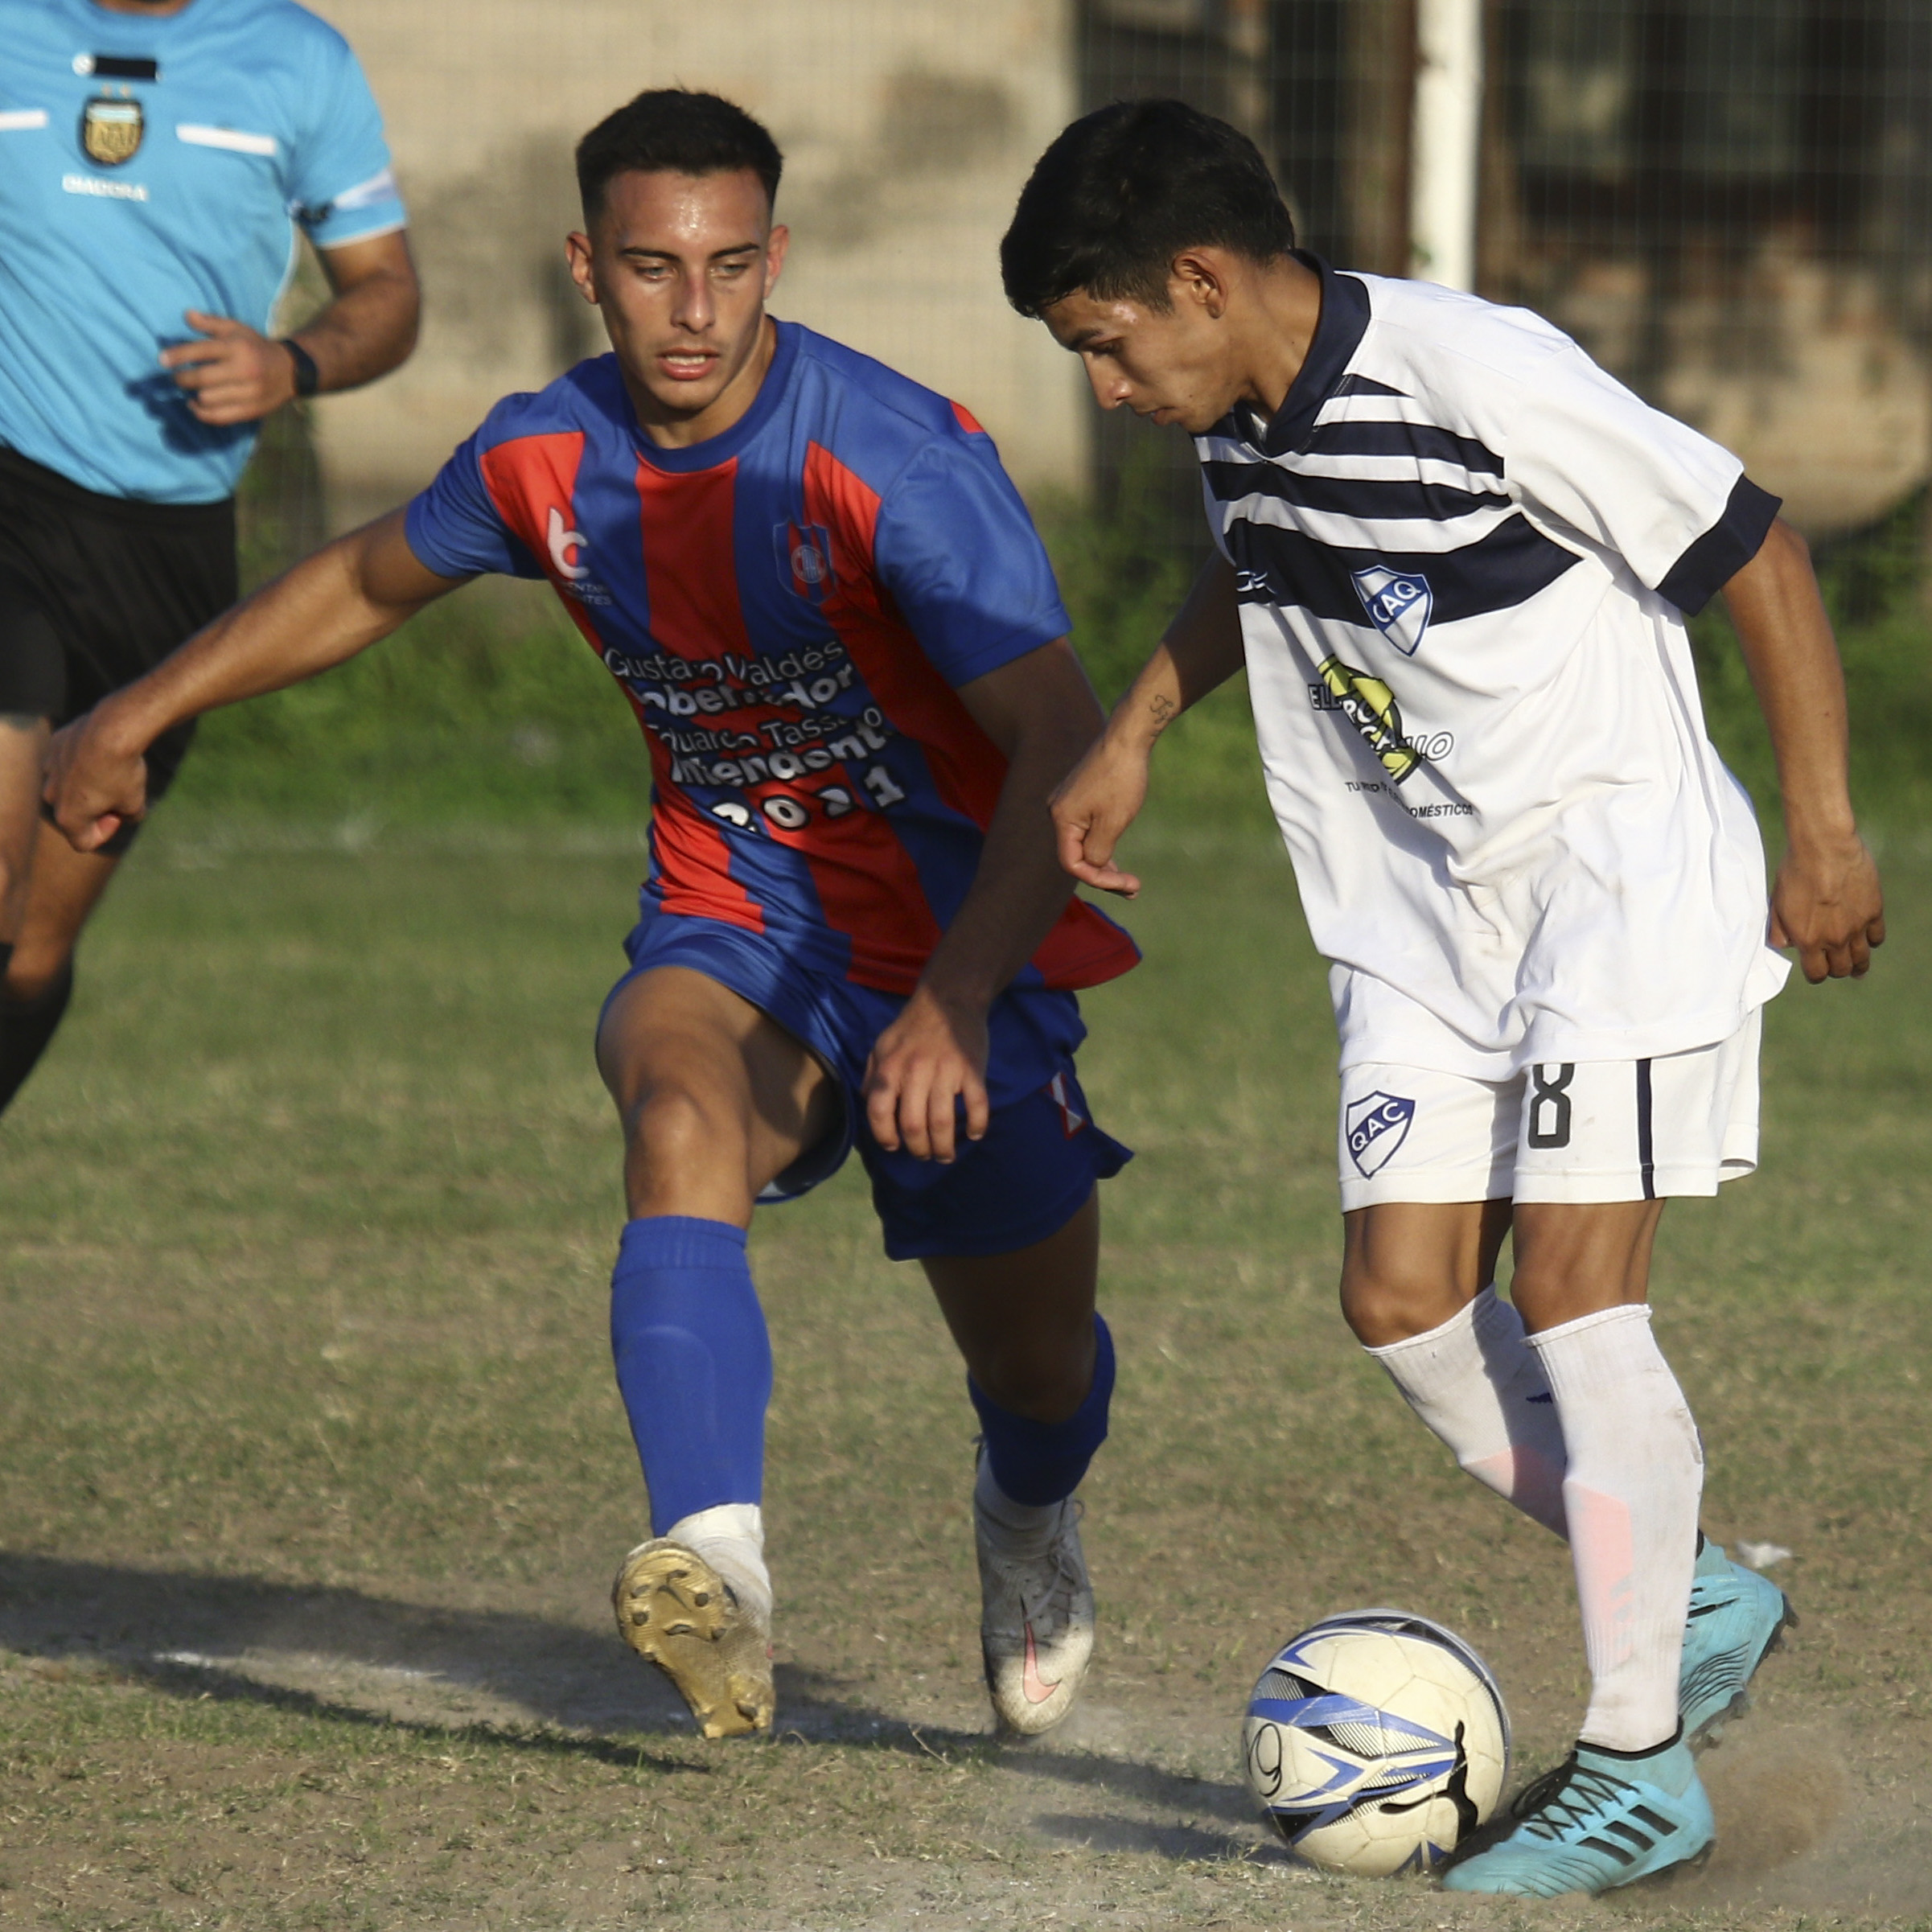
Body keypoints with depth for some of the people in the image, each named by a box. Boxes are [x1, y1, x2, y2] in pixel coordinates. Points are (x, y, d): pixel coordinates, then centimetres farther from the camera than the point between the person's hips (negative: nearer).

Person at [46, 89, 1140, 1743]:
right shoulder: (545, 462, -7)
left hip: (958, 949, -2)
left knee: (1036, 1369, 11)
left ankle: (1029, 1517, 52)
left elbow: (1068, 747, -28)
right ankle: (719, 1575, -52)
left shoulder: (895, 460, -24)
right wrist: (144, 711, 22)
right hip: (731, 936, 2)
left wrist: (958, 1001, -39)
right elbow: (372, 578, 16)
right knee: (681, 1118, -34)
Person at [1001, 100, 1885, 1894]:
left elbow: (1757, 555, -17)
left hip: (1619, 859, -8)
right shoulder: (1241, 420, 1)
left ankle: (1639, 1768, -7)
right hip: (1427, 908, 8)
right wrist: (1130, 734, 17)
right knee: (1403, 1297, -2)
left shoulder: (1485, 380, -24)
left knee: (1568, 1285, -14)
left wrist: (1822, 836, -13)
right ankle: (1693, 1601, 16)